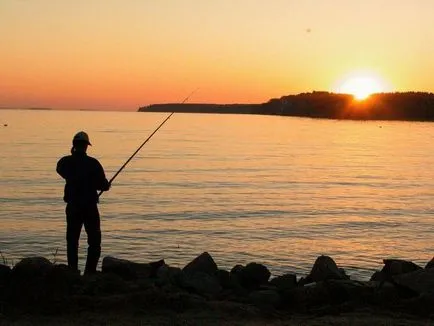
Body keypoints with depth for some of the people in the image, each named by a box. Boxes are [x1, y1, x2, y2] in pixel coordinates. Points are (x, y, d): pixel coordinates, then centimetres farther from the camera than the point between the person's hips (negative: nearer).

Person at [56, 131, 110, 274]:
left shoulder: (65, 162, -3)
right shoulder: (93, 163, -10)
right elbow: (103, 185, -10)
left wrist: (72, 156, 15)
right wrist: (107, 185, 13)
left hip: (73, 207, 3)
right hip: (90, 207, -3)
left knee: (72, 240, 11)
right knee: (94, 240, 7)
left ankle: (73, 271, 10)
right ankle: (90, 271, 0)